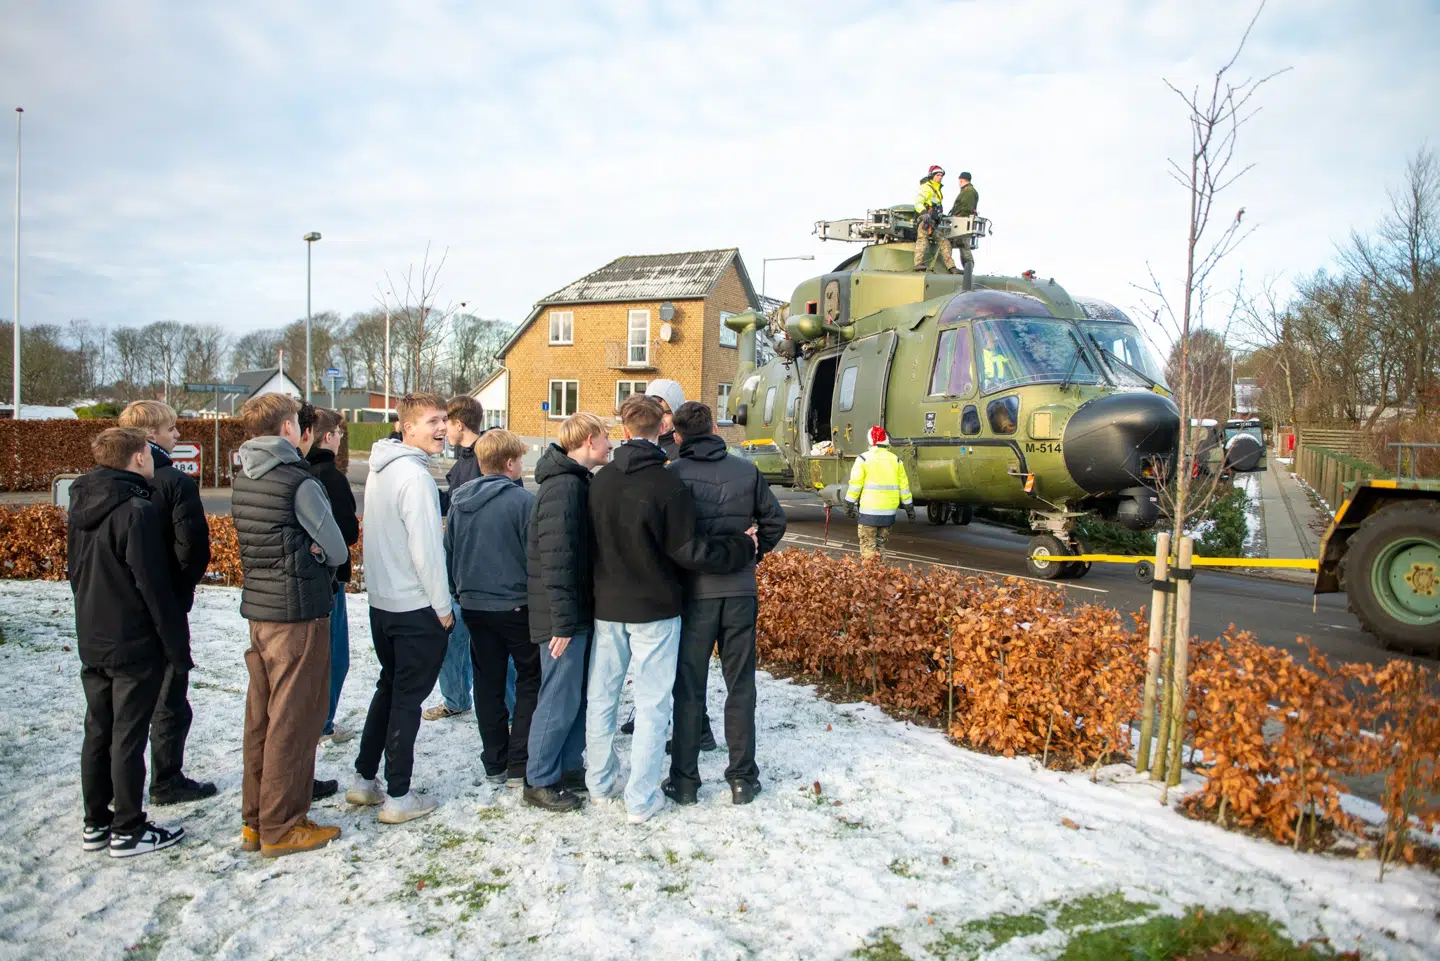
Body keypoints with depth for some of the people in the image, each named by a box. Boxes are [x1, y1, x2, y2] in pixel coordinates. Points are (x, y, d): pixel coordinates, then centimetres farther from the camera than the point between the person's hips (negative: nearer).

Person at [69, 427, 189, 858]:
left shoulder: (81, 507, 6)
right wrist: (177, 646, -13)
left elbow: (76, 574, 15)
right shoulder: (138, 511, -20)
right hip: (135, 646, -8)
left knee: (97, 733, 15)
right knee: (128, 737, 1)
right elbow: (156, 588, -20)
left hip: (92, 643, 8)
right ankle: (129, 830, 10)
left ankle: (95, 823, 25)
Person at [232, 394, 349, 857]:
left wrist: (305, 553, -2)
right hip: (298, 611, -8)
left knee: (262, 715, 15)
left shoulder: (242, 480, 8)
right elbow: (337, 549, -11)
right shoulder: (298, 481, -17)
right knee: (294, 719, 2)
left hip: (259, 607, 8)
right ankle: (281, 827, 10)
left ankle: (255, 819, 26)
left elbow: (265, 540, 9)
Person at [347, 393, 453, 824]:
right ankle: (398, 797, 10)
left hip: (381, 602, 9)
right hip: (416, 607, -9)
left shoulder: (381, 469, 10)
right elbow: (426, 549, -21)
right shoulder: (415, 475, -19)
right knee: (408, 697, 1)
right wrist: (443, 606, -13)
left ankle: (364, 779, 28)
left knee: (389, 687, 20)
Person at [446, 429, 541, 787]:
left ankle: (495, 763, 20)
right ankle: (519, 763, 6)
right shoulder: (523, 500, -15)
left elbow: (448, 552, 11)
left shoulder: (459, 501, 3)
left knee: (488, 683, 13)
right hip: (516, 606, -5)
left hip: (474, 606, 5)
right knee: (530, 680, 8)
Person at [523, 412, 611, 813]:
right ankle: (540, 782, 14)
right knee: (560, 699, 0)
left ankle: (569, 766, 30)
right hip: (565, 615, -10)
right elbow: (556, 558, -24)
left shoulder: (576, 482, 12)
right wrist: (562, 620, -23)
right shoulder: (564, 486, -20)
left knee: (580, 693, 17)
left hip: (581, 611, 10)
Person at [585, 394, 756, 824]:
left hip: (607, 606, 5)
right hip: (654, 610, -4)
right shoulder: (668, 485, -18)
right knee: (652, 704, 6)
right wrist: (743, 546, -5)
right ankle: (641, 800, 11)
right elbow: (687, 551, -17)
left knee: (601, 696, 17)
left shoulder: (600, 482, -3)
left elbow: (591, 541, 6)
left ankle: (599, 781, 31)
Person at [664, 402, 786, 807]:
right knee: (740, 685, 12)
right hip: (741, 591, 2)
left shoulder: (673, 475, -7)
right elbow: (775, 521, 6)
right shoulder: (747, 471, 2)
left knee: (689, 687, 8)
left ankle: (684, 780, 14)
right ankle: (742, 778, 18)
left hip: (694, 592, -2)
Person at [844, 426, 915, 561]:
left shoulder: (864, 459, -4)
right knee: (881, 544, 15)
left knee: (868, 545, 0)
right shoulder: (895, 460, 8)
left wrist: (849, 504, 0)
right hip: (889, 510, 4)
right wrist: (909, 507, 16)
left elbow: (855, 484, -7)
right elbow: (904, 485, 9)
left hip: (869, 509, -4)